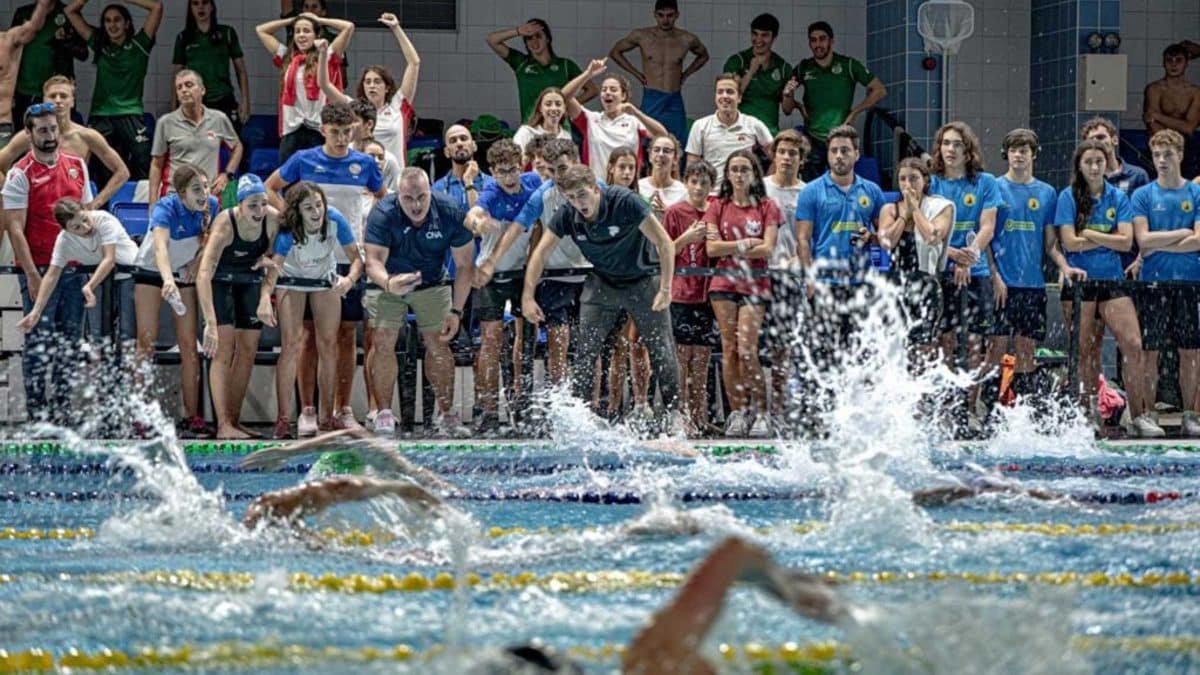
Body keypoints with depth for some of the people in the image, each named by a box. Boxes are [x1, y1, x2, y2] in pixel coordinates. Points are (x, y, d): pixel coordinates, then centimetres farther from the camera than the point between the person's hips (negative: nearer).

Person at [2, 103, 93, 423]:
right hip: (39, 270, -5)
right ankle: (37, 411, -2)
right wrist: (32, 275, -16)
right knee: (39, 342, -5)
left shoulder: (77, 166, 11)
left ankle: (62, 410, 12)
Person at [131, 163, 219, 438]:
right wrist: (168, 280, -65)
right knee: (147, 343, -8)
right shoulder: (166, 209, -30)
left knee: (189, 345, -1)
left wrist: (197, 261, -11)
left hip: (184, 273, 4)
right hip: (151, 272, -4)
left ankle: (192, 416, 0)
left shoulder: (211, 206, -15)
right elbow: (160, 247, -48)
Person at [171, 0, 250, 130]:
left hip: (223, 102, -1)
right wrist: (174, 109, 4)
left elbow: (241, 71, 8)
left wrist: (245, 101, -1)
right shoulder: (183, 38, 8)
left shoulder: (227, 34, 6)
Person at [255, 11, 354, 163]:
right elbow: (261, 30, 21)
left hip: (319, 130, -3)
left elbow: (349, 27, -2)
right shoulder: (287, 58, 14)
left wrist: (319, 20, 10)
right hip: (291, 131, 3)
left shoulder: (327, 57, 4)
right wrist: (292, 20, 19)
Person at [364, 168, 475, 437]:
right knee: (383, 341, -13)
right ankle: (384, 413, -8)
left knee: (439, 343, -3)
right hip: (388, 283, -2)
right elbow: (373, 260, -35)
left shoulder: (451, 213, -23)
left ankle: (446, 412, 4)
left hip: (432, 283, 2)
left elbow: (465, 265, -14)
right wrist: (388, 283, -58)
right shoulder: (383, 214, -29)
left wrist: (456, 311, -17)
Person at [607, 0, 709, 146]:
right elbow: (615, 52, 12)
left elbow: (703, 56, 25)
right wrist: (635, 73, 5)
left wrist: (686, 74, 11)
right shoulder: (642, 36, -1)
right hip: (651, 100, -2)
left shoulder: (687, 40, 3)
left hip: (675, 101, 2)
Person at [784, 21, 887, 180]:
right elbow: (787, 110, 15)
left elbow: (880, 91, 4)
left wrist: (855, 112, -1)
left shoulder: (848, 65, 1)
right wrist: (788, 95, -6)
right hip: (812, 140, 2)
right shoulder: (803, 69, 8)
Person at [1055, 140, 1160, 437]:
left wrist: (1089, 235, -9)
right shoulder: (1069, 197, 1)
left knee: (1133, 345, -10)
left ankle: (1142, 415, -7)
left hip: (1112, 279, 2)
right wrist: (1108, 239, -5)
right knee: (1085, 351, 1)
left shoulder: (1118, 198, 8)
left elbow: (1126, 241, -3)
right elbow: (1070, 242, -9)